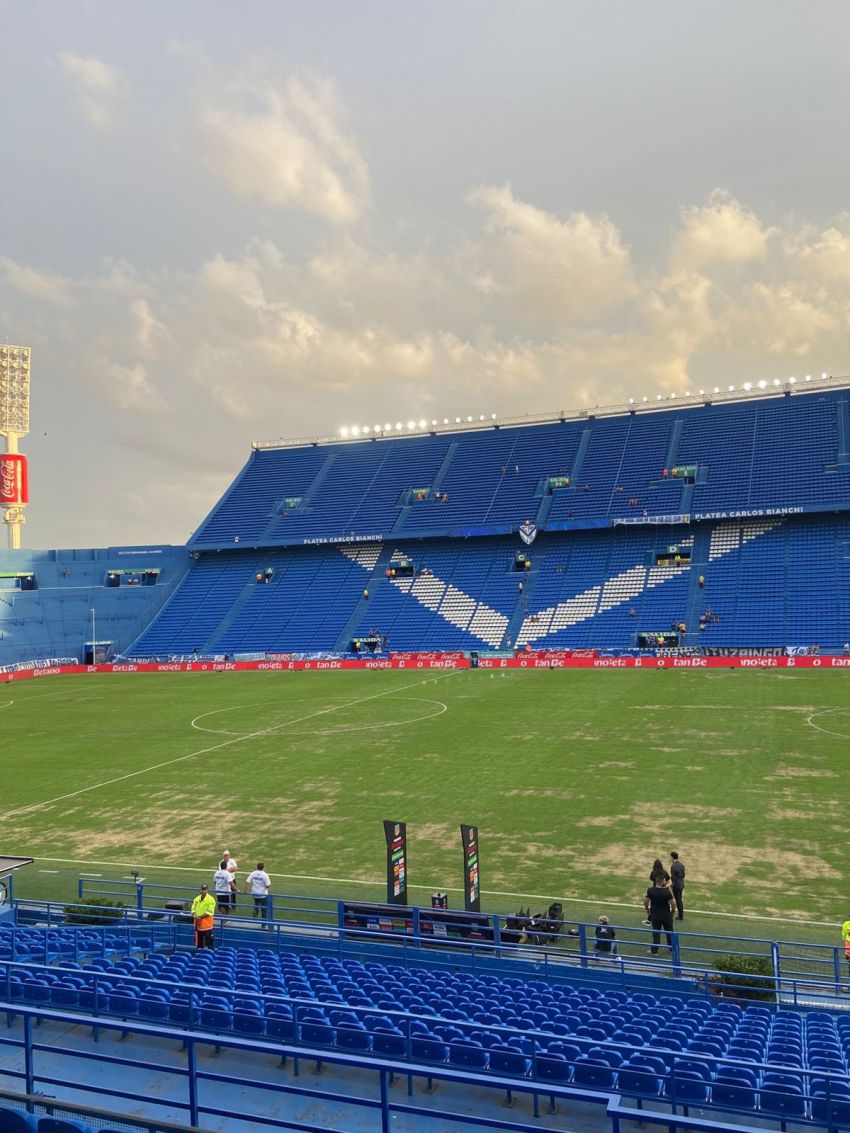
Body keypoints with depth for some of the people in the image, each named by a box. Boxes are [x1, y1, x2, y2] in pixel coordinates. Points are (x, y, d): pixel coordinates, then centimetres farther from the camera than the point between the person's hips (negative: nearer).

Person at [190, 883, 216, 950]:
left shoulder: (211, 899, -11)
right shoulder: (197, 899, 9)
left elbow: (209, 912, -15)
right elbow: (193, 909, 9)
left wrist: (199, 917, -18)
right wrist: (194, 915, -12)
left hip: (206, 925, -6)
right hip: (198, 924, 6)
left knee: (208, 942, -2)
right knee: (199, 942, 15)